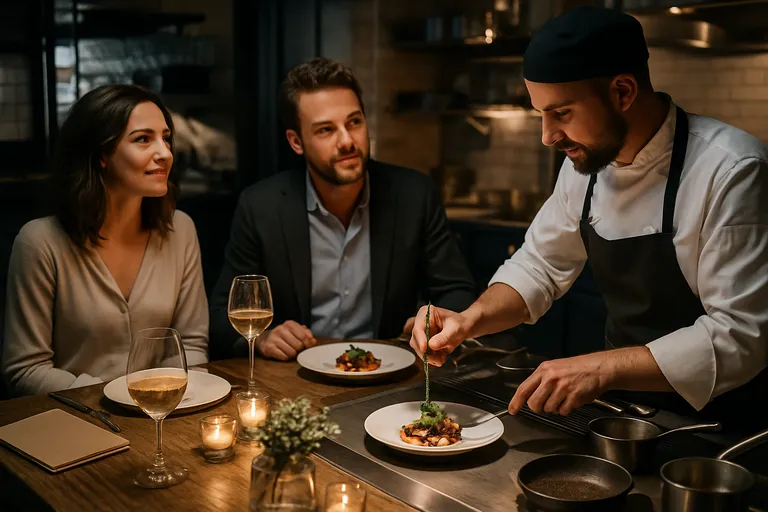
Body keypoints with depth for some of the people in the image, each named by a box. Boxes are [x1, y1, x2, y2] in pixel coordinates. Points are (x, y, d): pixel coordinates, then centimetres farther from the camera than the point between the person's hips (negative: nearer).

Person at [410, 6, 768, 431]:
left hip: (714, 425, -5)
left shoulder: (731, 172, -21)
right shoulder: (586, 161, 0)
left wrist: (603, 369, -31)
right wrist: (470, 320, -9)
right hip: (622, 411, 5)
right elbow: (540, 266, 9)